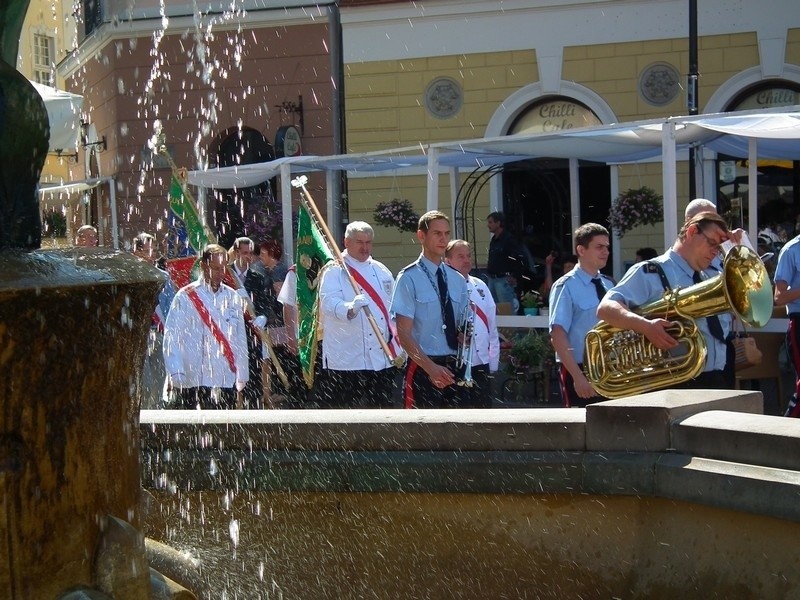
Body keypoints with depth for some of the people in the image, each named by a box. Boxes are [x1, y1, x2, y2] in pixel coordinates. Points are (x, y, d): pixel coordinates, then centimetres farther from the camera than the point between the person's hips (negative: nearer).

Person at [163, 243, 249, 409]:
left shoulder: (233, 298, 11)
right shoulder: (185, 297, -3)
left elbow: (240, 339, 14)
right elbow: (172, 338, -6)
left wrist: (242, 376, 12)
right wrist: (176, 374, -15)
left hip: (227, 381, 4)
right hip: (192, 381, -4)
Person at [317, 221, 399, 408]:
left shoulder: (381, 271, 15)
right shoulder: (335, 272, -4)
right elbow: (329, 303, -20)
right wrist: (351, 308, -41)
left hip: (383, 358, 6)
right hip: (346, 359, -6)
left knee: (382, 407, 11)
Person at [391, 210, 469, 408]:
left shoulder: (457, 279, 13)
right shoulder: (409, 278, -5)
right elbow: (403, 335, -10)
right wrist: (431, 368, -19)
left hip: (453, 368, 6)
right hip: (422, 368, -6)